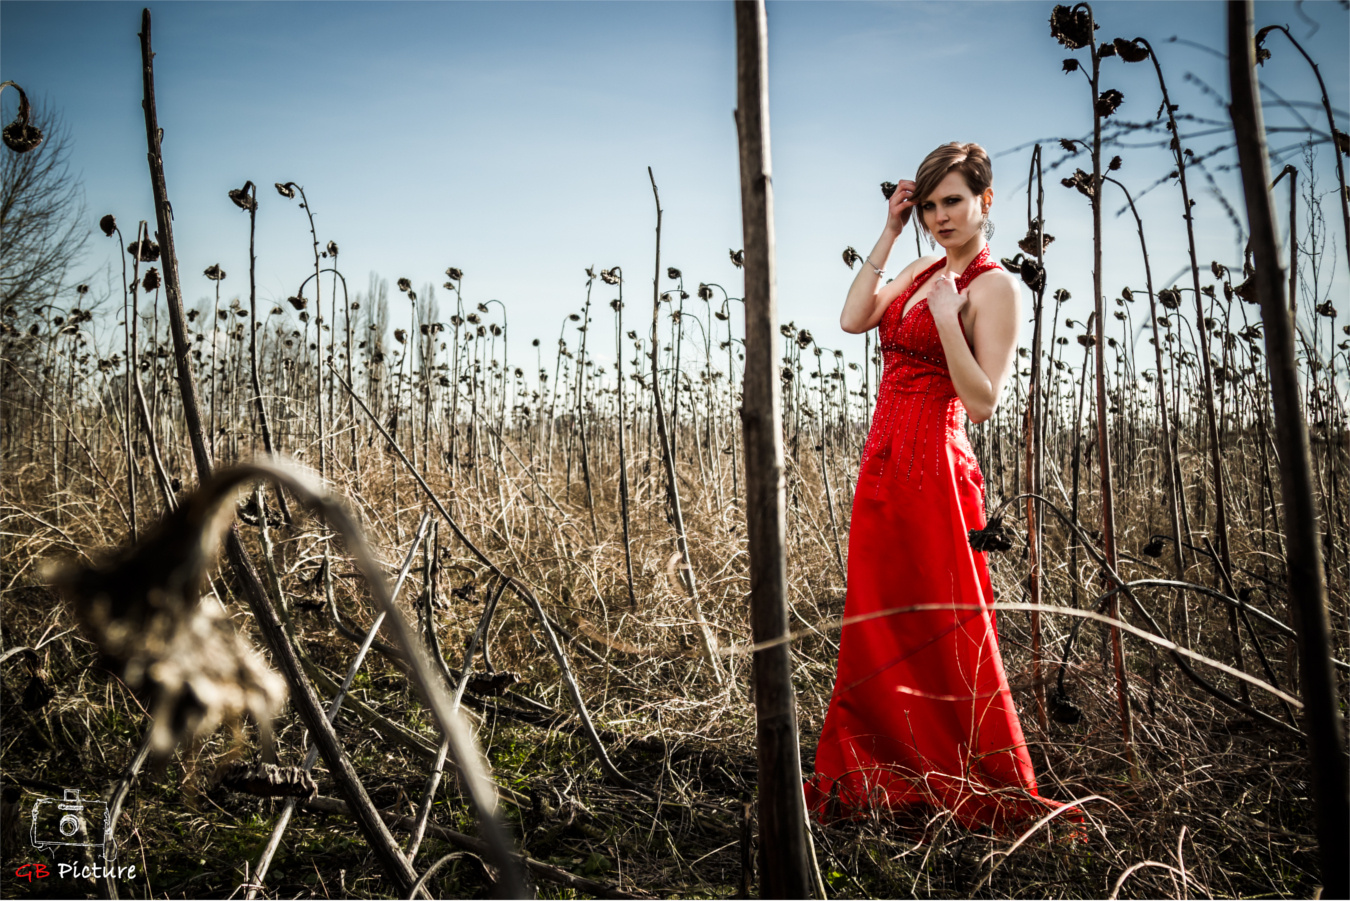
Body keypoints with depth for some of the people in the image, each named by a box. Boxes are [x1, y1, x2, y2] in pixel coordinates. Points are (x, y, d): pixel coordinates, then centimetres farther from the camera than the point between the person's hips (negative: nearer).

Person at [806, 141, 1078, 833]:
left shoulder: (995, 288, -9)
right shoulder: (925, 270, 14)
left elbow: (982, 402, -15)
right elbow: (853, 319, 3)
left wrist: (946, 320, -24)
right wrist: (888, 233, 4)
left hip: (933, 469, -8)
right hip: (885, 463, 8)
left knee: (944, 632, 0)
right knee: (879, 627, 13)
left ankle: (992, 791, 18)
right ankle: (891, 775, 30)